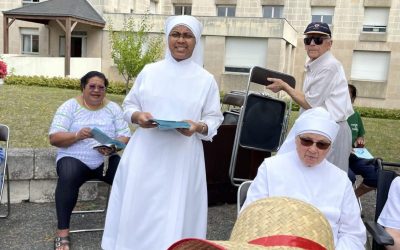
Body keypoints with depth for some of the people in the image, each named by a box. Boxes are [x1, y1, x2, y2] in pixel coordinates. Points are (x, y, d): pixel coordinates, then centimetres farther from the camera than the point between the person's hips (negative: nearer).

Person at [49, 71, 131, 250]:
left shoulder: (113, 108, 8)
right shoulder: (69, 106, 2)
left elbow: (125, 136, 1)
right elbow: (54, 138, -6)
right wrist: (77, 136, -25)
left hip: (106, 160, 2)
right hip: (74, 159, -2)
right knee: (68, 177, -35)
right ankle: (62, 230, -22)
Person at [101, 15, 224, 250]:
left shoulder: (206, 80, 2)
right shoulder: (149, 71, 6)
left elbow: (214, 119, 4)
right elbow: (129, 105, 11)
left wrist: (199, 127, -16)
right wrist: (137, 116, -10)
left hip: (183, 159, -1)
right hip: (145, 155, 2)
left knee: (174, 215, 4)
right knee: (136, 208, 8)